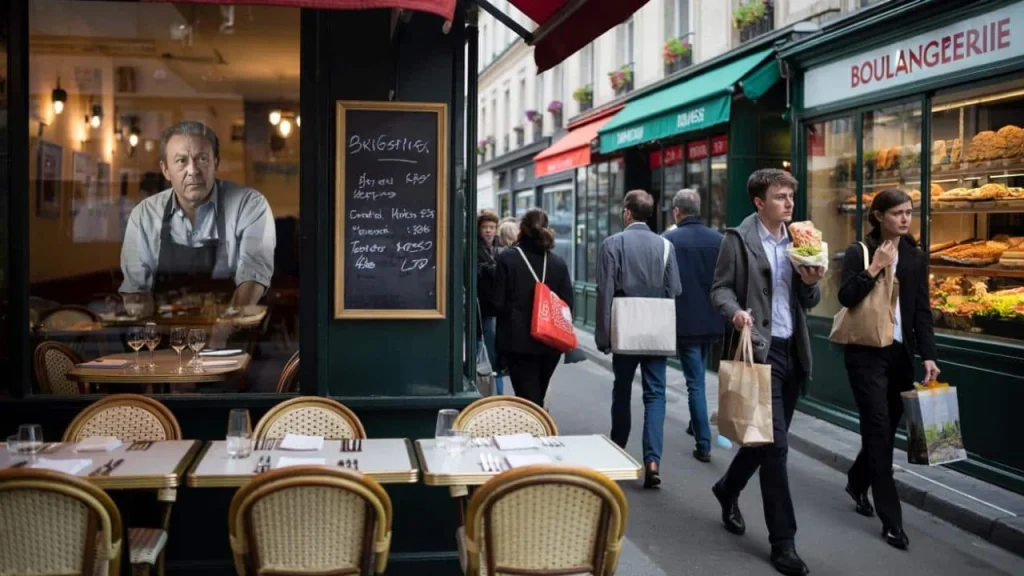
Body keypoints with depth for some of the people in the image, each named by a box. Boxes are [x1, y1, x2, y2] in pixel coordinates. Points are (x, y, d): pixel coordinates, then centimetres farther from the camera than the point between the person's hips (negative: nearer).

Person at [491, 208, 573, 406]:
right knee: (537, 396, 20)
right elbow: (568, 304, 3)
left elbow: (498, 301, -8)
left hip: (518, 341, -4)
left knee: (529, 399, -2)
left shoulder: (507, 258, -8)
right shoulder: (558, 263, 3)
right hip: (549, 344, 4)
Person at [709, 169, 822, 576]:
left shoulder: (798, 240, 13)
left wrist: (810, 281, -7)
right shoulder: (739, 239, -4)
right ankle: (783, 541, 0)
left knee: (767, 438, 16)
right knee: (775, 444, -8)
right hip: (759, 350, -7)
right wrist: (735, 312, -27)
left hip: (792, 351, 7)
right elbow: (721, 287, -7)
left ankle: (728, 489, 43)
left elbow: (809, 302, 15)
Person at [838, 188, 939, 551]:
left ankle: (857, 482, 38)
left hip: (900, 352, 5)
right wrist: (874, 268, -19)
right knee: (879, 428, -5)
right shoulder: (859, 252, -3)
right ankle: (891, 519, 0)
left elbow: (922, 311, 5)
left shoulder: (916, 257, 8)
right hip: (866, 352, -4)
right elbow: (846, 297, -14)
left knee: (888, 426, 10)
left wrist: (928, 355, -4)